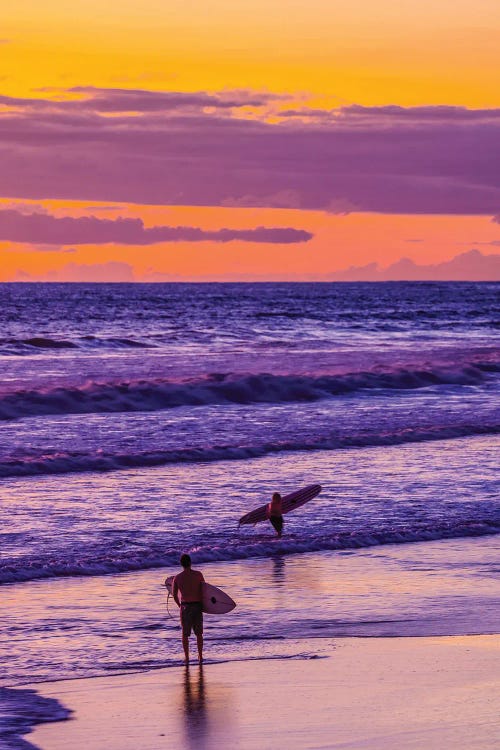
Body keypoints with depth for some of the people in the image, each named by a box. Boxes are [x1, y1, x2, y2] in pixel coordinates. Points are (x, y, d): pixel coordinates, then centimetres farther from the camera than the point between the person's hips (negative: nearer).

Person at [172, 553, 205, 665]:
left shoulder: (177, 577, -5)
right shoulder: (198, 574, -5)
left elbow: (174, 594, -3)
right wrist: (203, 603, 18)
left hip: (185, 606, -1)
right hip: (197, 605, 1)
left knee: (185, 634, 9)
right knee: (199, 633, 14)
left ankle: (187, 657, 8)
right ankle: (200, 657, 17)